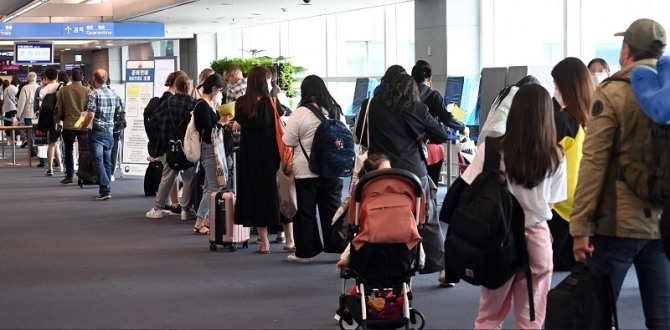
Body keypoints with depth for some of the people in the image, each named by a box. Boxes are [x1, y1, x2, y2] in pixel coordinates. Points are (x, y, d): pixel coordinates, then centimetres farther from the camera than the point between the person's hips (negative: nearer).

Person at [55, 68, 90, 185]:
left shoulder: (63, 90, -3)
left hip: (68, 125, 0)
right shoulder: (86, 91, -6)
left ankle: (69, 176, 9)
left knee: (68, 150, 10)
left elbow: (58, 108, 2)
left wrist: (58, 120, 16)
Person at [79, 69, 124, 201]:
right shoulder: (114, 94, 6)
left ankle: (105, 190, -13)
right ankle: (106, 190, 14)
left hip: (97, 132, -6)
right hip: (109, 132, 6)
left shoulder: (94, 94, -12)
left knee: (98, 161, -4)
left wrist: (82, 127, -4)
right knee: (107, 161, 11)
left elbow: (90, 115, -18)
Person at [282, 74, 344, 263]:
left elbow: (288, 142, -8)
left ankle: (305, 252, 11)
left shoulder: (301, 113, -13)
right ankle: (339, 247, 13)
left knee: (305, 211, 5)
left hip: (306, 170, -4)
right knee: (332, 208, 11)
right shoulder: (335, 110, 3)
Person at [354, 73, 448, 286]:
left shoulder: (370, 107, 3)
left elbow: (359, 135, 14)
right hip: (413, 172, -1)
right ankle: (442, 269, 10)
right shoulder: (417, 109, -1)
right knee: (429, 220, 8)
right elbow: (441, 136, 3)